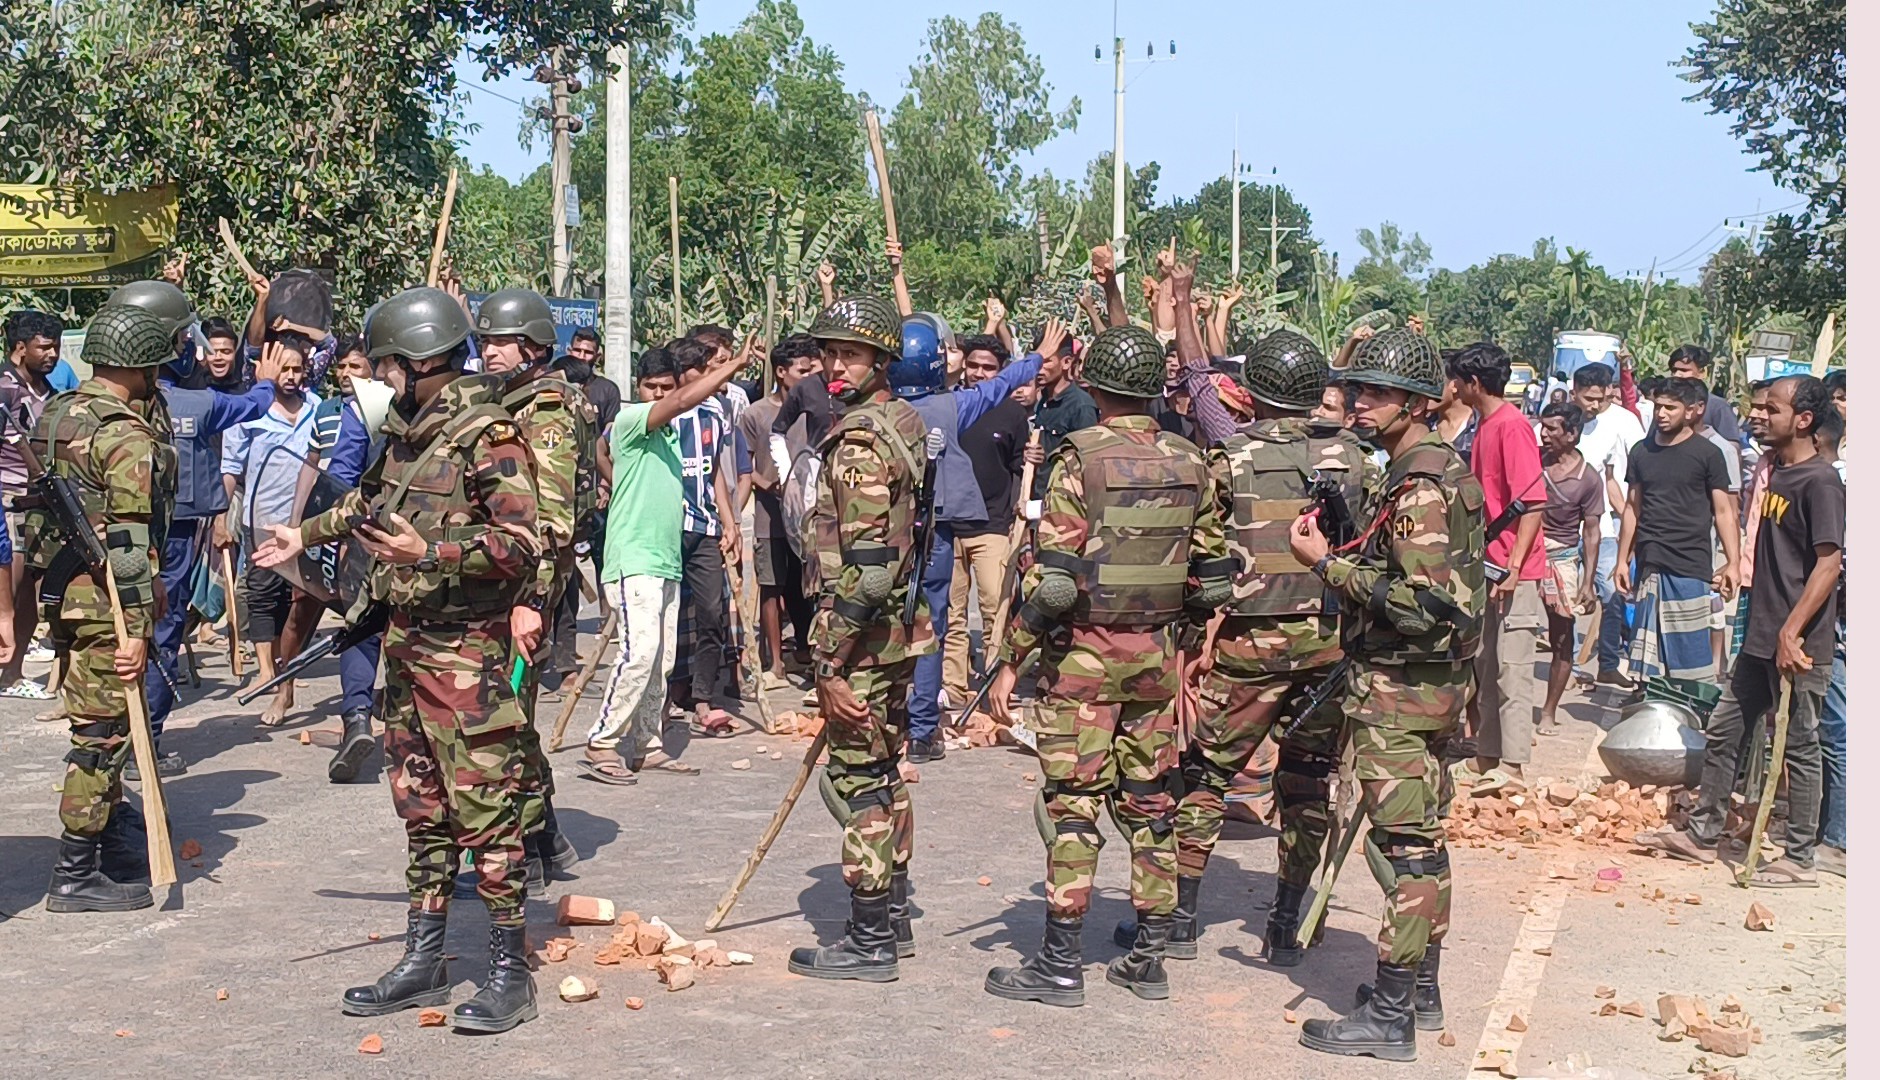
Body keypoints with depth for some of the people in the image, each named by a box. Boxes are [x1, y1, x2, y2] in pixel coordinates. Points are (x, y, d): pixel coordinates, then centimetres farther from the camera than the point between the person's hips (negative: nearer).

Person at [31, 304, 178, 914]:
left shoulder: (54, 418, 12)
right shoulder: (127, 439, -15)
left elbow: (36, 511, 17)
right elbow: (131, 542, -20)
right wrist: (135, 628, -20)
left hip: (58, 590, 9)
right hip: (105, 601, -9)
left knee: (99, 725, 22)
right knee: (103, 732, -3)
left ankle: (113, 828, 37)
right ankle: (75, 877, 1)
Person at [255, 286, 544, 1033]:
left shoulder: (486, 434, -14)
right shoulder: (409, 430, 12)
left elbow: (521, 542, -22)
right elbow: (373, 502, 32)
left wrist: (431, 552, -30)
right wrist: (304, 536, 38)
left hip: (465, 649, -9)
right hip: (405, 640, 9)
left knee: (481, 807, -6)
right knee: (420, 806, 14)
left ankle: (511, 973, 1)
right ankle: (423, 960, 23)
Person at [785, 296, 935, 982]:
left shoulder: (858, 442, -19)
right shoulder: (904, 424, 12)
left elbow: (866, 567, -25)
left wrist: (832, 665, -21)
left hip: (862, 638, -10)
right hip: (900, 630, 10)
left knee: (857, 783, -3)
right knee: (886, 775, 17)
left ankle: (870, 943, 3)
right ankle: (893, 918, 27)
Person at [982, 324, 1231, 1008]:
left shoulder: (1080, 459, -12)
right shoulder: (1189, 463, 3)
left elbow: (1054, 580, -17)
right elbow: (1213, 578, 7)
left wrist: (1011, 660, -10)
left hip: (1081, 652, -5)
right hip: (1157, 656, 5)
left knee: (1073, 807, 0)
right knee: (1150, 804, 12)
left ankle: (1061, 965, 3)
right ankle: (1148, 959, 18)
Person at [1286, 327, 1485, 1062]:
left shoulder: (1417, 485, -19)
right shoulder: (1445, 467, 13)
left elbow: (1419, 601, -27)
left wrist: (1329, 565, -21)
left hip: (1398, 688, -11)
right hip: (1433, 680, 11)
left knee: (1404, 844, -8)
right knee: (1422, 840, 17)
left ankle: (1389, 1017, -4)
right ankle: (1421, 989, 27)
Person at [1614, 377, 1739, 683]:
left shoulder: (1707, 454, -1)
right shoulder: (1641, 452, 12)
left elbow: (1724, 511, -1)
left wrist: (1732, 563, -9)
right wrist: (1622, 560, 14)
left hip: (1690, 567, -4)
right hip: (1649, 566, 4)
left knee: (1691, 652, -6)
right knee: (1649, 653, 6)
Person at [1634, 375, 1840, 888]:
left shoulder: (1820, 482, -15)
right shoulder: (1777, 471, 12)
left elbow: (1829, 562, -21)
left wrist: (1793, 629, -25)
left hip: (1800, 646, -9)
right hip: (1761, 639, 9)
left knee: (1799, 748, 1)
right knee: (1723, 732, 14)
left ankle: (1799, 859, 10)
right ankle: (1701, 834, 24)